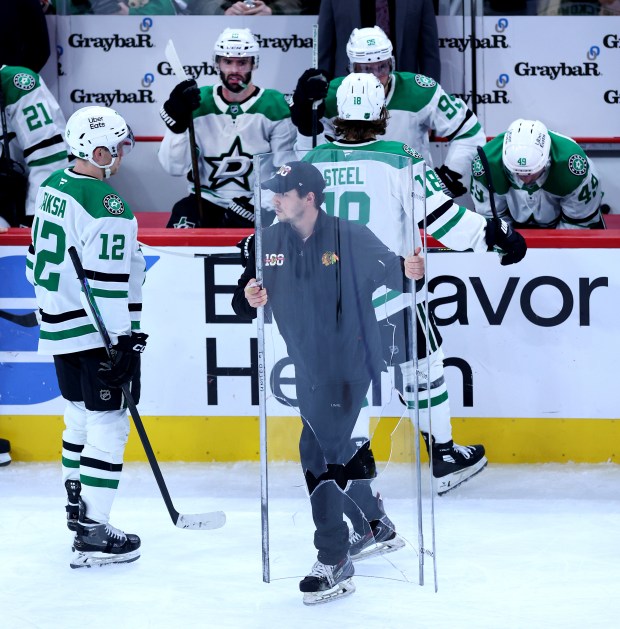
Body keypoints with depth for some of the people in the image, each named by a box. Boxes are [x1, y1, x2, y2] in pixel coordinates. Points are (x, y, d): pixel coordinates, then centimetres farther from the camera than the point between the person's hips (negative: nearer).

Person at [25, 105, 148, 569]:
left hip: (59, 326, 9)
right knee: (107, 425, -4)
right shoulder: (107, 206, -21)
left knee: (81, 416, 23)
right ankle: (93, 535, -5)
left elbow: (38, 261, 17)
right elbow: (109, 282, -24)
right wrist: (124, 342, -20)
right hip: (95, 334, -9)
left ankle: (78, 504, 37)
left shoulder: (53, 187, 7)